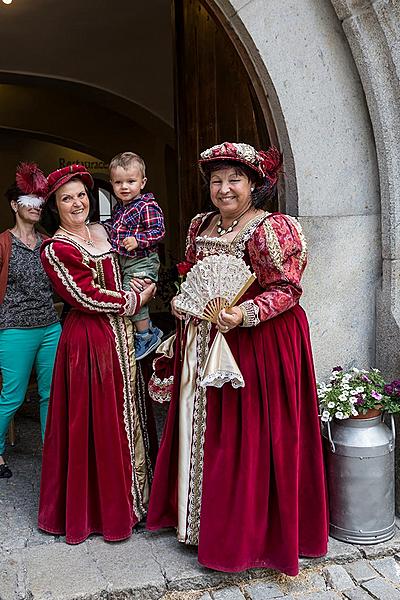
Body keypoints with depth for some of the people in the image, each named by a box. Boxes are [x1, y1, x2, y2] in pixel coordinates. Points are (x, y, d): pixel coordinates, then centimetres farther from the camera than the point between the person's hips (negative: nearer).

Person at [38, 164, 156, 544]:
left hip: (120, 333, 7)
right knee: (95, 421, 0)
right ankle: (95, 508, 17)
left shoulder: (101, 232, 11)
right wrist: (135, 300, -8)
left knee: (124, 412, 13)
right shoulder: (55, 249, -11)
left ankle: (126, 495, 28)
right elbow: (87, 298, -15)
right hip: (88, 339, -7)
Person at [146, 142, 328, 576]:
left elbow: (287, 289, -16)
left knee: (245, 436, 1)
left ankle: (249, 532, 20)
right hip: (204, 341, 7)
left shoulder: (272, 229, -13)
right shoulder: (200, 226, 11)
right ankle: (200, 514, 33)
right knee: (202, 425, 14)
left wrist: (245, 314, -28)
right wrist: (182, 299, 5)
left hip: (258, 342, -7)